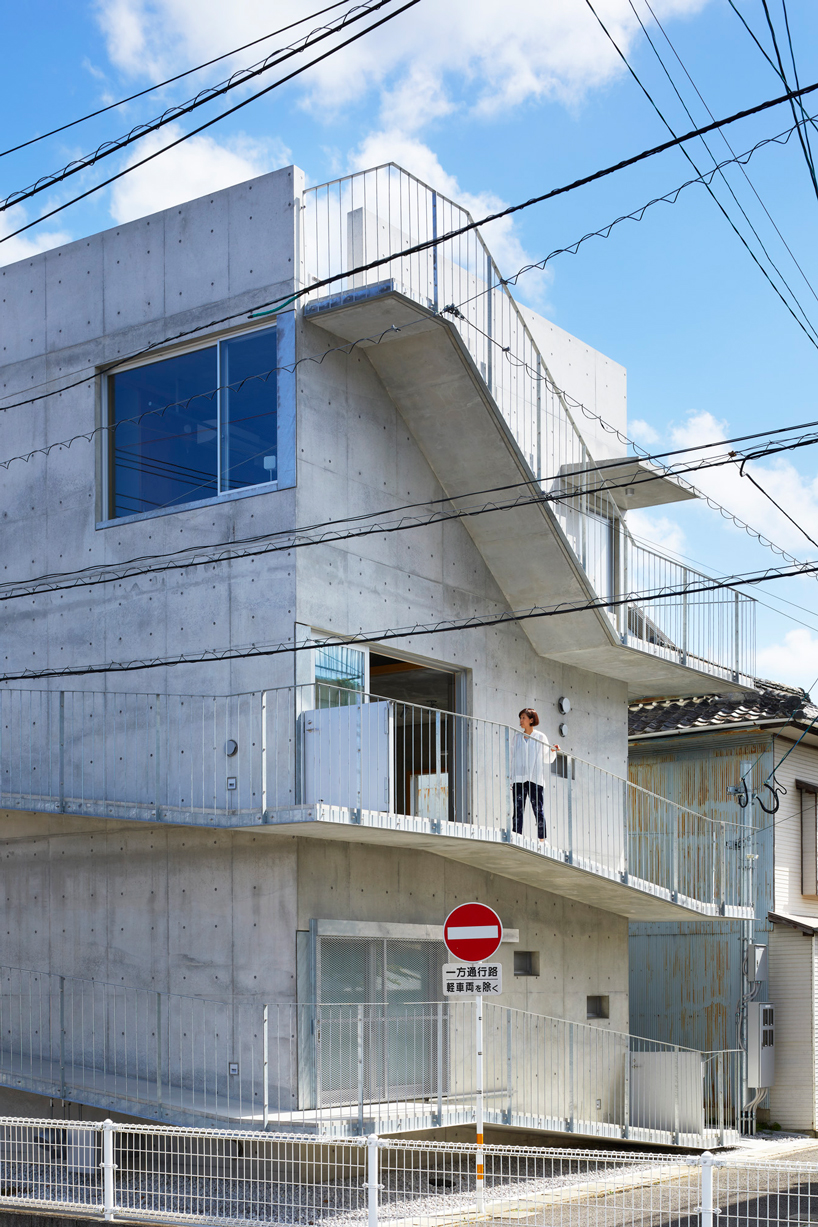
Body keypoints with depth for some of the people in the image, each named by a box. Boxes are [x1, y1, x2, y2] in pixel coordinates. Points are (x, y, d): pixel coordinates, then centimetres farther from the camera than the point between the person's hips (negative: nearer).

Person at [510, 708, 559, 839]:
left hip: (535, 779, -3)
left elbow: (547, 759, 9)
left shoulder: (540, 737, 5)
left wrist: (552, 751, -11)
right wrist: (510, 779, 11)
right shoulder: (517, 737, 14)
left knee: (538, 809, -5)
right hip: (518, 778, 3)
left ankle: (542, 838, -3)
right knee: (518, 809, -2)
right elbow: (513, 758, 15)